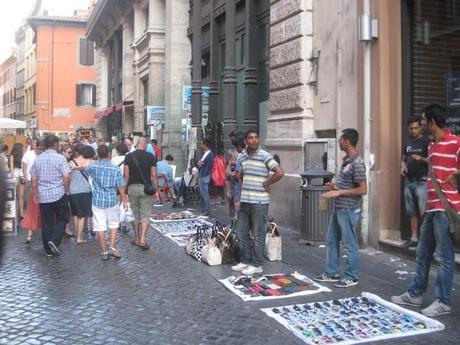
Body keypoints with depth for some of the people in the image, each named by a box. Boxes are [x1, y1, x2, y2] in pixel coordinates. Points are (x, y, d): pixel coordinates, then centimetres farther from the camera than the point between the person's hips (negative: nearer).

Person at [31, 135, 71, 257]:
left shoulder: (37, 159, 6)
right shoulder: (60, 158, -8)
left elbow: (34, 180, 8)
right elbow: (66, 176, -16)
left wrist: (36, 194, 15)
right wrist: (67, 190, -2)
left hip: (43, 196, 4)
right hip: (59, 195, -4)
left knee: (46, 222, 11)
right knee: (62, 219, 11)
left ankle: (49, 250, 16)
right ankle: (54, 241, -8)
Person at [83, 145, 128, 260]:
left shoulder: (93, 166, -3)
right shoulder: (115, 169, -9)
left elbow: (83, 168, 20)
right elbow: (121, 187, -6)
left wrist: (76, 167, 43)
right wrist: (125, 201, 6)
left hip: (97, 201, 1)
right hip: (112, 201, -1)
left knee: (100, 226, 6)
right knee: (113, 224, 15)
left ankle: (104, 252, 10)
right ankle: (112, 247, 4)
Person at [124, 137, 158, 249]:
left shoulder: (129, 156, 0)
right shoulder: (150, 157, -3)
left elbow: (126, 175, -2)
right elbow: (154, 175, -3)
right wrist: (156, 190, 4)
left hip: (132, 187, 2)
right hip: (146, 188, -2)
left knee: (135, 214, 14)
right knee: (145, 215, 1)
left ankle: (137, 239, 21)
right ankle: (142, 240, -10)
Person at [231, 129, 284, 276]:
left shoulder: (265, 156, -10)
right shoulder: (242, 156, 10)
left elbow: (280, 173, -20)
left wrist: (265, 183, -11)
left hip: (259, 202, -7)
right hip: (244, 201, 7)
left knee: (258, 234, 2)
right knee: (242, 233, 14)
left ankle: (257, 265, 12)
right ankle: (245, 261, 27)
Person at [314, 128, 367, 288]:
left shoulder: (357, 163, -18)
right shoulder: (346, 160, 10)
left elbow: (362, 189, -20)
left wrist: (339, 192, -19)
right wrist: (335, 187, 8)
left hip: (348, 210, -10)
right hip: (338, 208, 10)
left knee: (350, 244, 2)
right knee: (331, 241, 16)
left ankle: (352, 277, 15)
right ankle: (331, 273, 27)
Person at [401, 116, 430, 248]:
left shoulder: (426, 141, -4)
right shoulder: (408, 143, 16)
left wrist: (422, 159, -28)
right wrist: (403, 166, 4)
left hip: (421, 181, -7)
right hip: (409, 181, 7)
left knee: (424, 212, -10)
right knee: (412, 212, 10)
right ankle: (414, 238, 16)